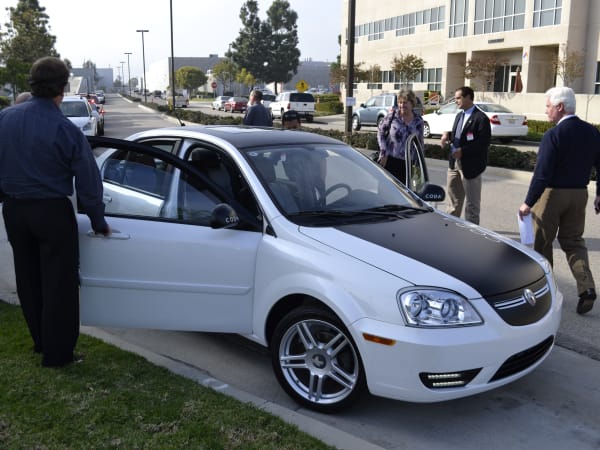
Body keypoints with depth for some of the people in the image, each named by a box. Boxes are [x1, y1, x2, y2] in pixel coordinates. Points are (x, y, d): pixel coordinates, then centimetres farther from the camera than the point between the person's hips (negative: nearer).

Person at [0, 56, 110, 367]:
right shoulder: (65, 130, -17)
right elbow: (88, 181, -13)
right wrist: (98, 222, -2)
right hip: (51, 212, -6)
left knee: (28, 281, 18)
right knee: (58, 284, 4)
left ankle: (41, 341, 33)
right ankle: (56, 353, 11)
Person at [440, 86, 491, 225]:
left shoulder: (481, 118, -13)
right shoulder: (459, 116, 14)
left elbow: (483, 143, -19)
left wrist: (462, 151, -23)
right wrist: (448, 136, 0)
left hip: (470, 165, -8)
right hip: (455, 162, 8)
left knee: (472, 202, 3)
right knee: (453, 197, 17)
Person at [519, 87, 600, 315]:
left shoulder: (554, 135, -18)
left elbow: (542, 173, -21)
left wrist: (528, 203, -16)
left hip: (552, 193, -6)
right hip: (579, 193, 6)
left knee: (542, 241, 10)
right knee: (573, 240, 16)